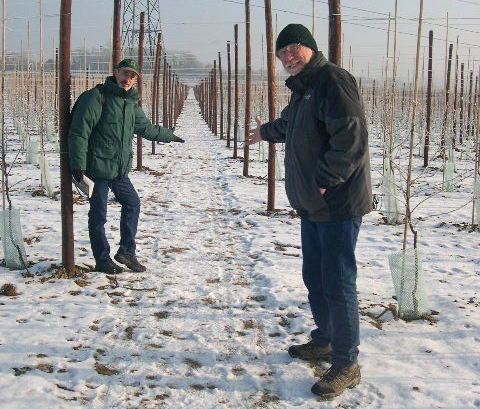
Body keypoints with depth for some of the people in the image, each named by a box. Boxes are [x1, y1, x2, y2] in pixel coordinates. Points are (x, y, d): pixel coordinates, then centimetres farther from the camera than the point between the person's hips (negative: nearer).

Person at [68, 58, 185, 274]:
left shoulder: (131, 102, 13)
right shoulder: (97, 96, -12)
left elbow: (145, 127, 31)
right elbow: (79, 131, -16)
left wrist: (169, 135, 39)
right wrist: (78, 164, -22)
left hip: (120, 169, 8)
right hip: (97, 167, -8)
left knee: (132, 203, 14)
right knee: (98, 213, 1)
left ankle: (126, 251, 26)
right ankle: (102, 260, 13)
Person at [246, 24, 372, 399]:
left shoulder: (334, 80, -15)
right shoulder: (302, 89, 17)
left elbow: (352, 138, -25)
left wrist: (324, 180, -22)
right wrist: (266, 132, 56)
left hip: (338, 203, -10)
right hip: (313, 204, 10)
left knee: (337, 284, -6)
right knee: (314, 277, 19)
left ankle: (346, 365, 5)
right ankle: (324, 342, 36)